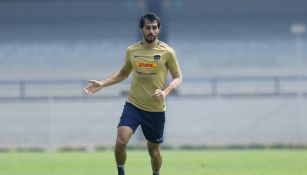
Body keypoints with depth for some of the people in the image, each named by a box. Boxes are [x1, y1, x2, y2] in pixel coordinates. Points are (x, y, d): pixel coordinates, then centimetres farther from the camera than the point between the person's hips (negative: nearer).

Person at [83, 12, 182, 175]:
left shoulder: (167, 52, -6)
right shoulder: (132, 50, 4)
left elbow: (178, 77, 0)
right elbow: (123, 73, 19)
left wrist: (165, 92, -19)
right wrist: (102, 84, 8)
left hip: (156, 109, -2)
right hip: (133, 105, 2)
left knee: (154, 150, 9)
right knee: (120, 142, -18)